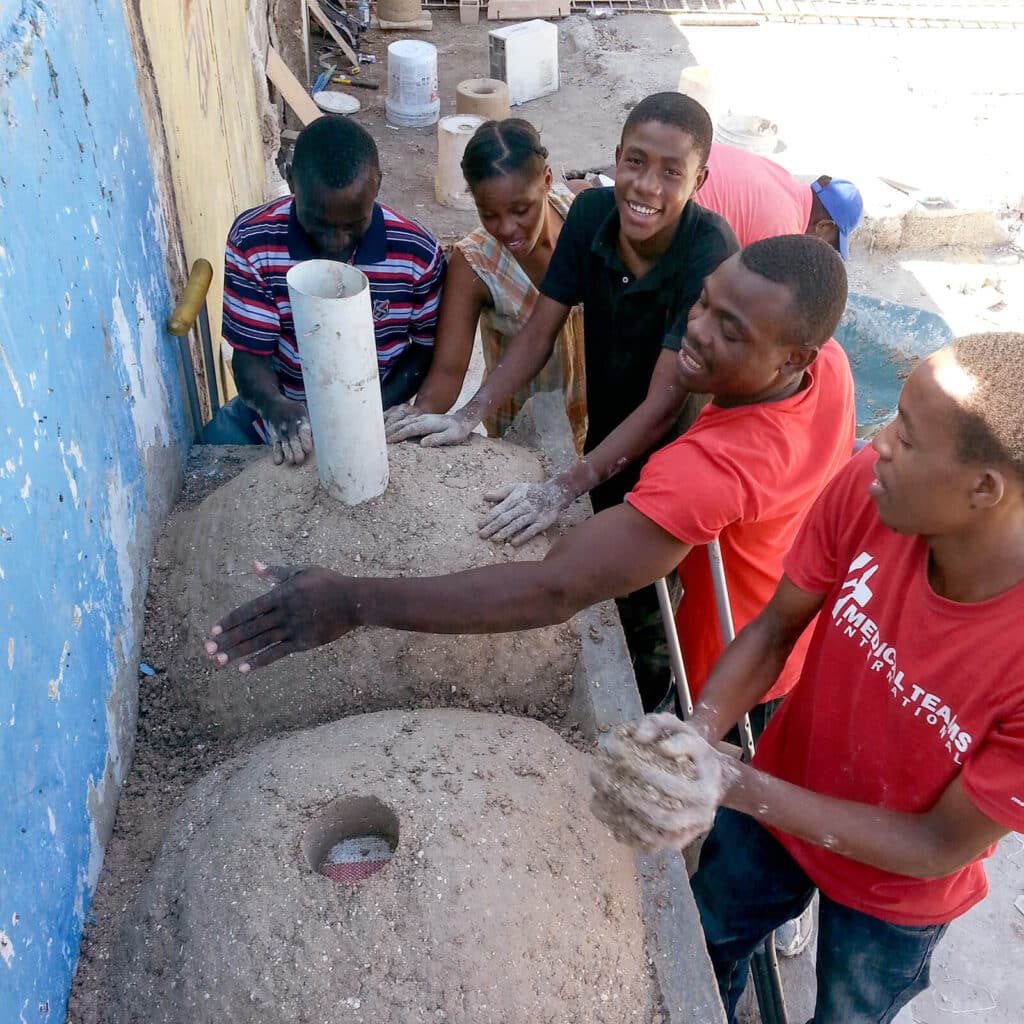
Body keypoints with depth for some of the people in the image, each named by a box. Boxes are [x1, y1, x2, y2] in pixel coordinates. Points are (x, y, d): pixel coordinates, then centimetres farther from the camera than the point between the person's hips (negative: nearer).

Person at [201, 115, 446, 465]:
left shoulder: (417, 254, -15)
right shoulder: (252, 242, -16)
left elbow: (429, 346, -1)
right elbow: (250, 354, -13)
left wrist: (378, 410, -17)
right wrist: (275, 407, -35)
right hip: (278, 410, 0)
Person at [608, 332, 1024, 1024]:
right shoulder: (867, 488, -29)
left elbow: (941, 848, -27)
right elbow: (775, 629, -14)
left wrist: (736, 785, -34)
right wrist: (700, 732, -32)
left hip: (895, 893, -3)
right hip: (777, 802, 3)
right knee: (702, 948, 29)